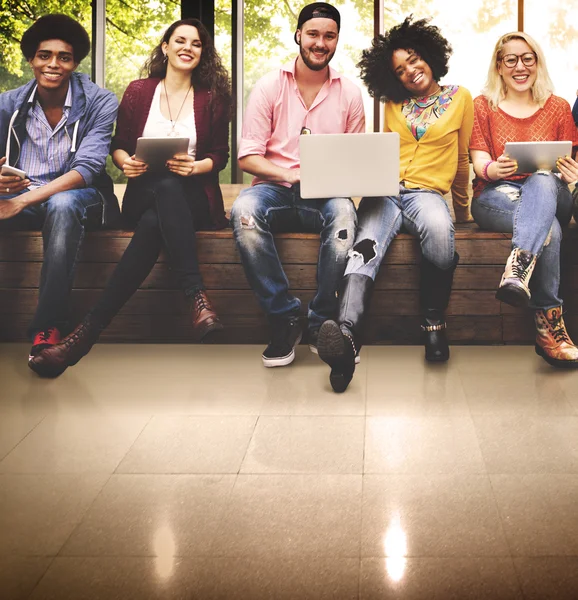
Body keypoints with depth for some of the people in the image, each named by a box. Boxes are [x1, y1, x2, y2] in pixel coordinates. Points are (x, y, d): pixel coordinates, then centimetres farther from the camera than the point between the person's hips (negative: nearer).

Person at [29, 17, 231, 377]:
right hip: (145, 195, 0)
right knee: (165, 188, -40)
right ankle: (198, 299, -47)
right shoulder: (139, 92, 13)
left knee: (154, 223, -38)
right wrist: (126, 162, -9)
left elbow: (220, 156, 9)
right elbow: (118, 145, 14)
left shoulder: (212, 98, 10)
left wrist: (195, 166, -13)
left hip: (193, 197, 0)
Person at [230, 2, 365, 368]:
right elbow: (248, 156, 0)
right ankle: (285, 319, -24)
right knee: (244, 210, -36)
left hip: (326, 195, 0)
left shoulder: (350, 93, 11)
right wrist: (291, 175, -17)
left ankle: (321, 323, -21)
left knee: (344, 212, -36)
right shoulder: (269, 87, 6)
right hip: (275, 188, 0)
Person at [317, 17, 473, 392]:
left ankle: (434, 322, -25)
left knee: (438, 229, -41)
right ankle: (347, 334, -59)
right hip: (385, 191, 2)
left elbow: (461, 160, 20)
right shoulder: (394, 105, 20)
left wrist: (463, 209, 28)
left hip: (427, 191, -1)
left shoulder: (460, 98, 14)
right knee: (367, 248, -33)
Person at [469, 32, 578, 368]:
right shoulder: (483, 106, 13)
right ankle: (550, 325, -44)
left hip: (550, 195, 1)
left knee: (543, 180, -40)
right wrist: (493, 169, -23)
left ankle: (518, 269, -60)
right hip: (496, 198, -1)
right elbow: (480, 162, 2)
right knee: (549, 228, -37)